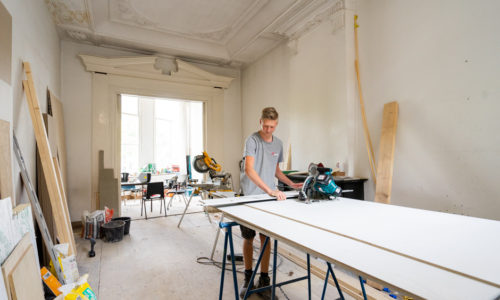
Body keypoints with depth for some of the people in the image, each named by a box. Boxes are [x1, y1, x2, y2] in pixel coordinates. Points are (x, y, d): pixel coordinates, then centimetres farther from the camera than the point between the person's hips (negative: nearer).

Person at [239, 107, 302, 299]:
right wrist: (270, 190, -29)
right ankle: (248, 277, 29)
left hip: (269, 199, 4)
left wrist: (292, 185, 9)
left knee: (266, 238, 7)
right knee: (248, 238, 10)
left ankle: (264, 280, 22)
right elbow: (249, 169, -22)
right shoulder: (252, 140, -10)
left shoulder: (278, 144, 10)